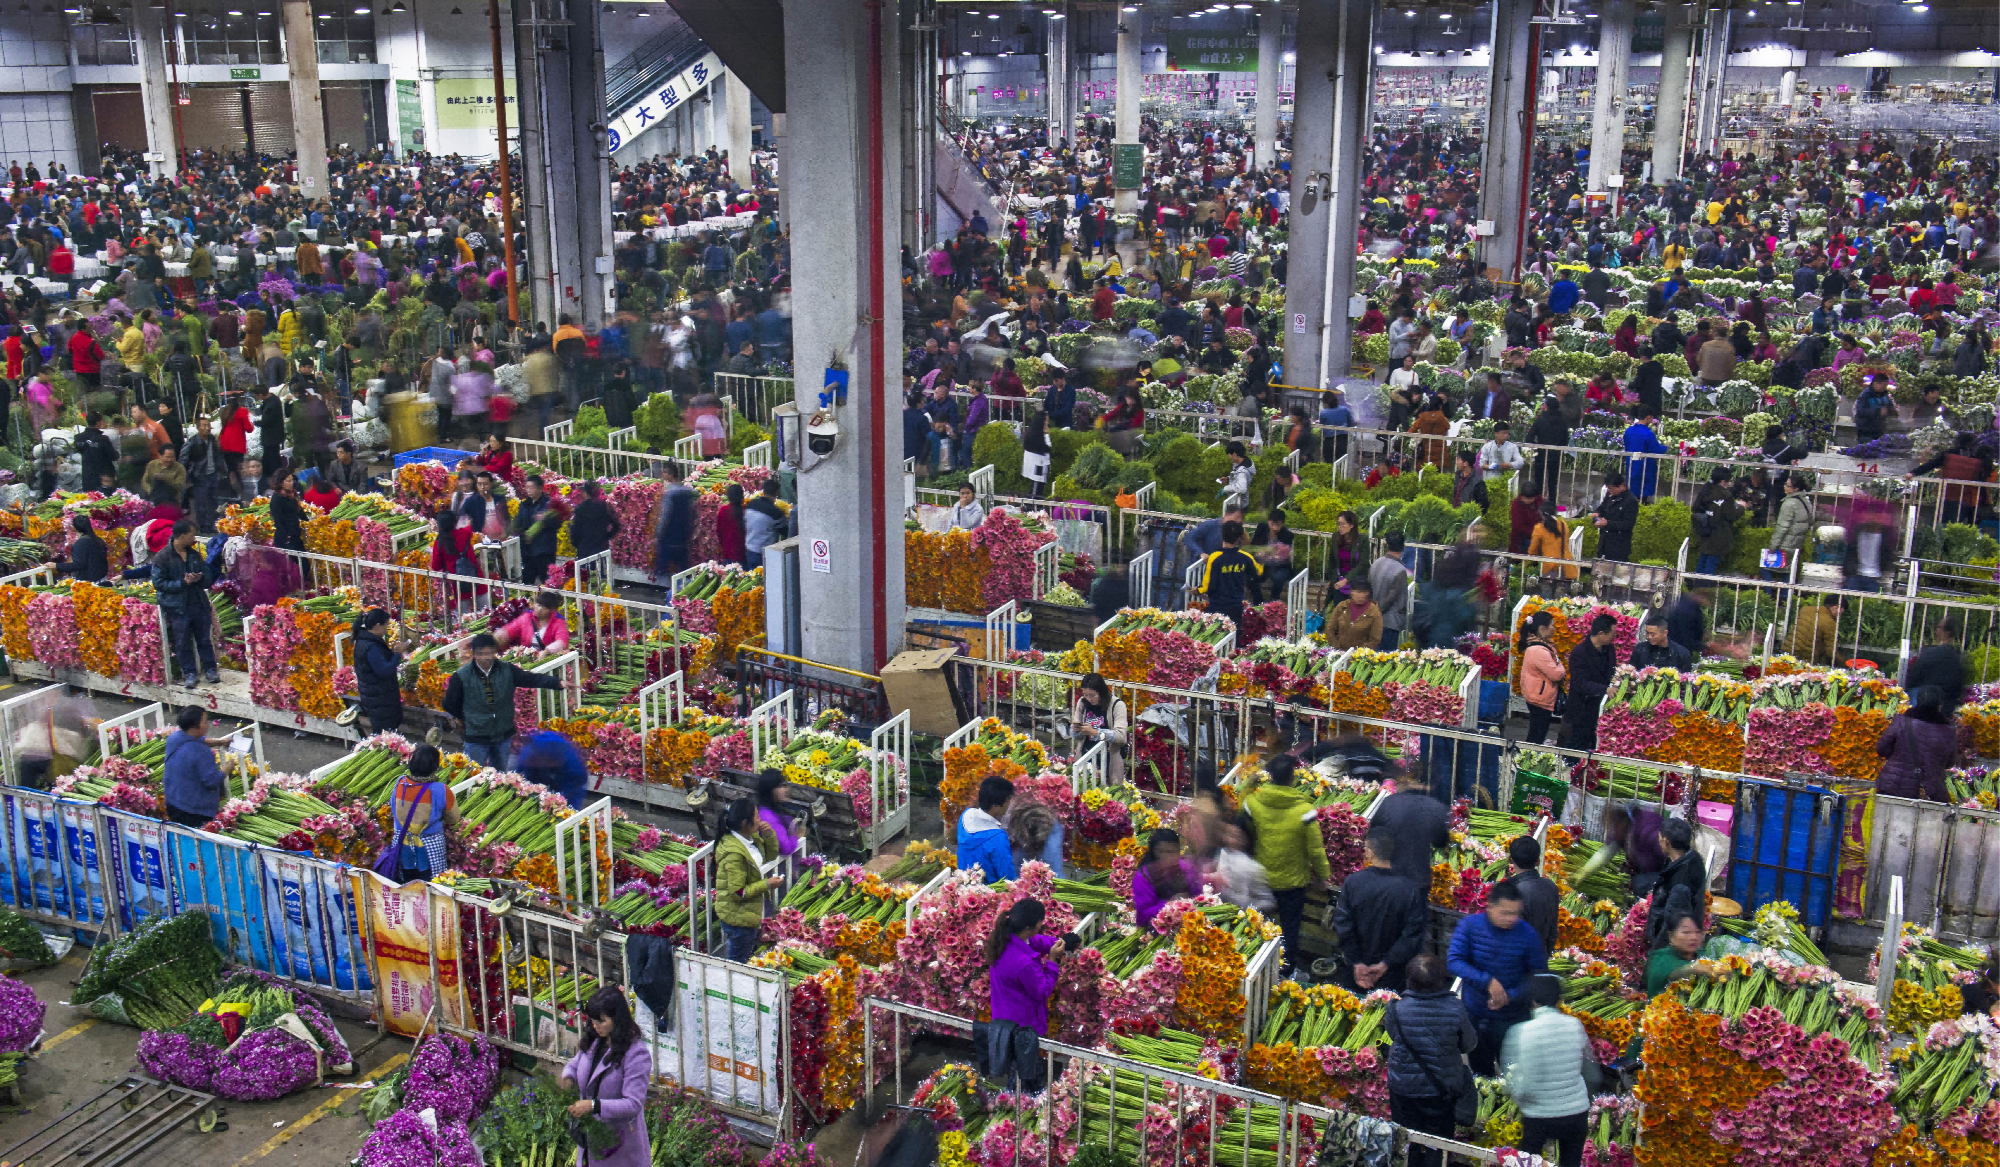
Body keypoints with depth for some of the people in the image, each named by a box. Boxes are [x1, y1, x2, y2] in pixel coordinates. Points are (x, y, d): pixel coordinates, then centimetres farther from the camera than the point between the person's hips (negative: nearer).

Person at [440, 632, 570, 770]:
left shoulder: (507, 670, -6)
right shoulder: (461, 676, -12)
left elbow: (531, 678, -17)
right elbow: (450, 704, 0)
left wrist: (558, 683, -31)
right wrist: (466, 720, 5)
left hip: (503, 735, 3)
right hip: (476, 738, -2)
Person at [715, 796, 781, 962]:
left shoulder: (752, 838, -2)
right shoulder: (734, 853, -29)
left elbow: (771, 855, 14)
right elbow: (738, 892, -27)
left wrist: (769, 836, -4)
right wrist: (766, 885, -21)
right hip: (738, 918, -9)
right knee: (738, 964, 5)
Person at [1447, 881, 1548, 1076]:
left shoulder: (1527, 934, -13)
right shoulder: (1470, 925, -13)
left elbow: (1538, 974, -7)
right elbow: (1453, 961, -19)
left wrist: (1510, 996, -22)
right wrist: (1487, 981, -31)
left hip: (1511, 1019, -1)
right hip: (1475, 1015, 1)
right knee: (1481, 1073, 20)